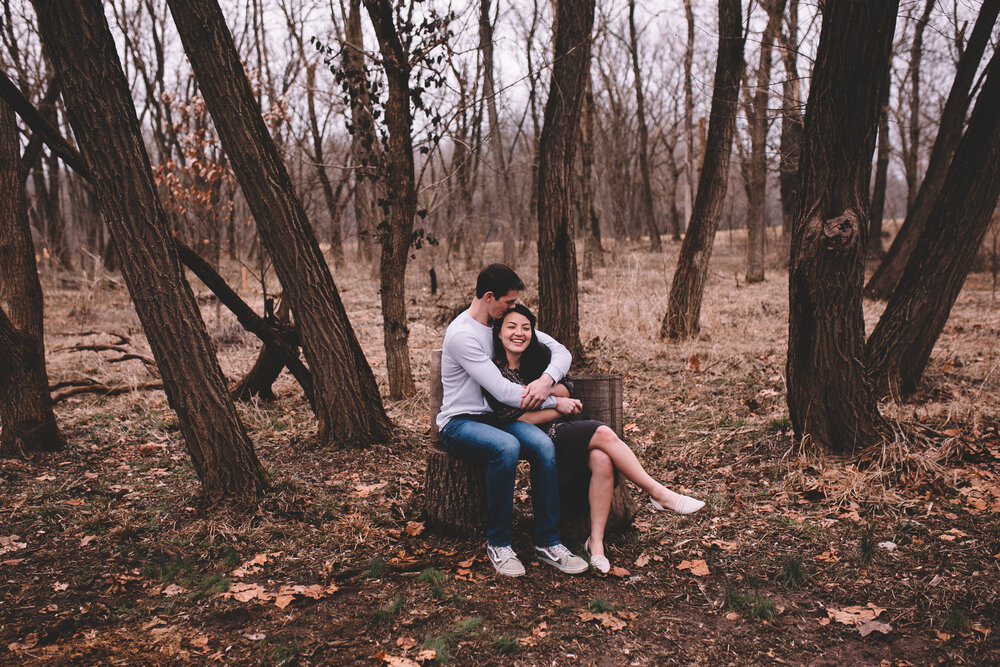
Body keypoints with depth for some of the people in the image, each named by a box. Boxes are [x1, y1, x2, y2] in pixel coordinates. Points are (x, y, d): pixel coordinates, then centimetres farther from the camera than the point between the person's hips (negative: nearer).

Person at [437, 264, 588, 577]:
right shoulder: (462, 334, -17)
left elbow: (560, 351, 7)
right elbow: (503, 391, -22)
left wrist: (546, 380, -15)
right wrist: (555, 403, -14)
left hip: (497, 417, 6)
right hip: (460, 422, -6)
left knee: (543, 444, -25)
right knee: (507, 446, -37)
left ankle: (548, 542, -15)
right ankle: (498, 543, -18)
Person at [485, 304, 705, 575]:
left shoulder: (539, 355, 14)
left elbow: (564, 390, 8)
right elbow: (518, 418, -11)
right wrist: (560, 408, -7)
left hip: (568, 430, 6)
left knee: (602, 461, -28)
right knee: (603, 434, -27)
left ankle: (596, 541, -22)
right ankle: (660, 494, -16)